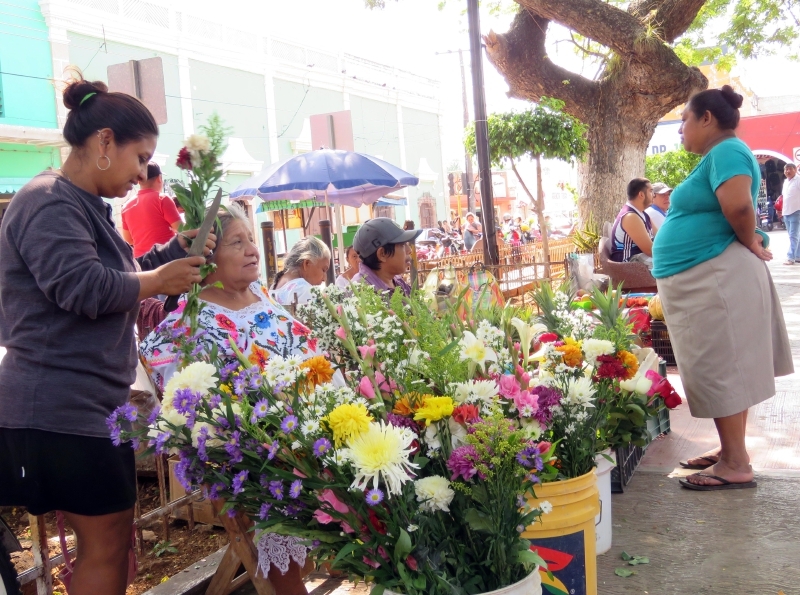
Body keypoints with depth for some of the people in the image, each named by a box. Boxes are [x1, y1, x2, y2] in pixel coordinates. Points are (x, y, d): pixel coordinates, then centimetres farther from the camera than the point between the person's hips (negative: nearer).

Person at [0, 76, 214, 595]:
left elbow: (120, 273, 24)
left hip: (90, 405, 11)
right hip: (64, 410, -11)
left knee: (112, 543, 17)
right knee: (107, 547, -1)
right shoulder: (50, 204, -16)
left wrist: (177, 250, 12)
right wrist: (161, 281, -12)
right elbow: (84, 288, -26)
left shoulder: (82, 204, 18)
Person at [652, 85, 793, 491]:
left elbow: (739, 205, -29)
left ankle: (736, 466, 1)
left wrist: (751, 245, -14)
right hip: (702, 280, 10)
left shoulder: (727, 151, -13)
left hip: (716, 278, -10)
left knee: (719, 369, -6)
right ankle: (729, 449, 24)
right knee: (721, 368, 14)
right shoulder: (717, 156, 18)